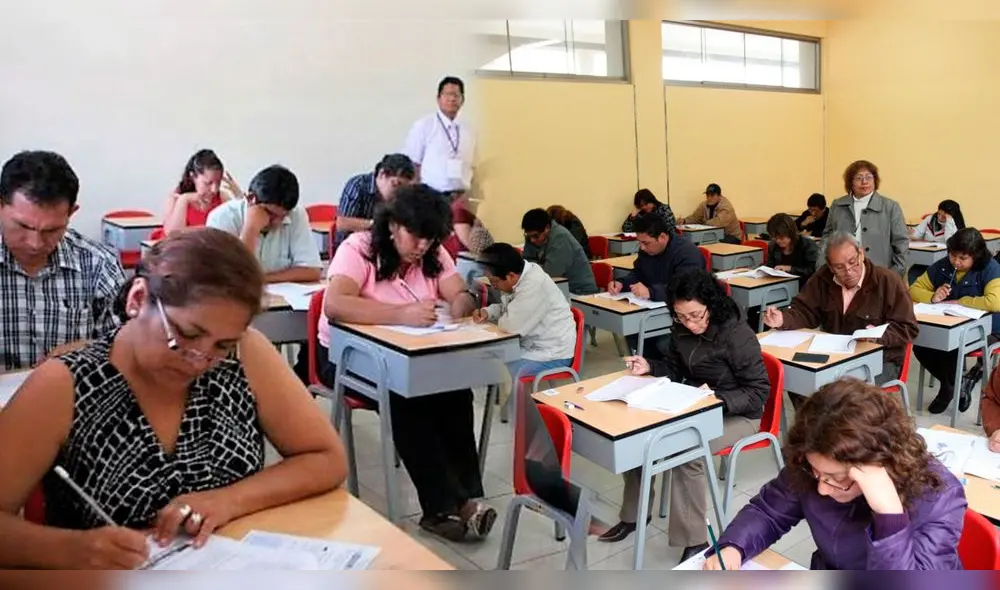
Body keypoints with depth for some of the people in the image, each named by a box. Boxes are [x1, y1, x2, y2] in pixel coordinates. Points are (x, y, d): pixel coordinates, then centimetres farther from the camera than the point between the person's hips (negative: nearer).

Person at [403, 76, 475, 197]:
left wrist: (465, 195, 2)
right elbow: (413, 165, -3)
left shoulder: (468, 130, 11)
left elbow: (470, 166, 14)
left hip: (460, 197, 4)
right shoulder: (423, 126, -2)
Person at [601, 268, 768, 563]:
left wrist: (718, 399, -33)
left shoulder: (738, 336, -23)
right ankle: (634, 513, 8)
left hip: (735, 414, -6)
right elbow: (675, 370, 10)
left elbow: (759, 392, -19)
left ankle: (694, 540, -16)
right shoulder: (682, 330, -4)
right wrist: (649, 367, -11)